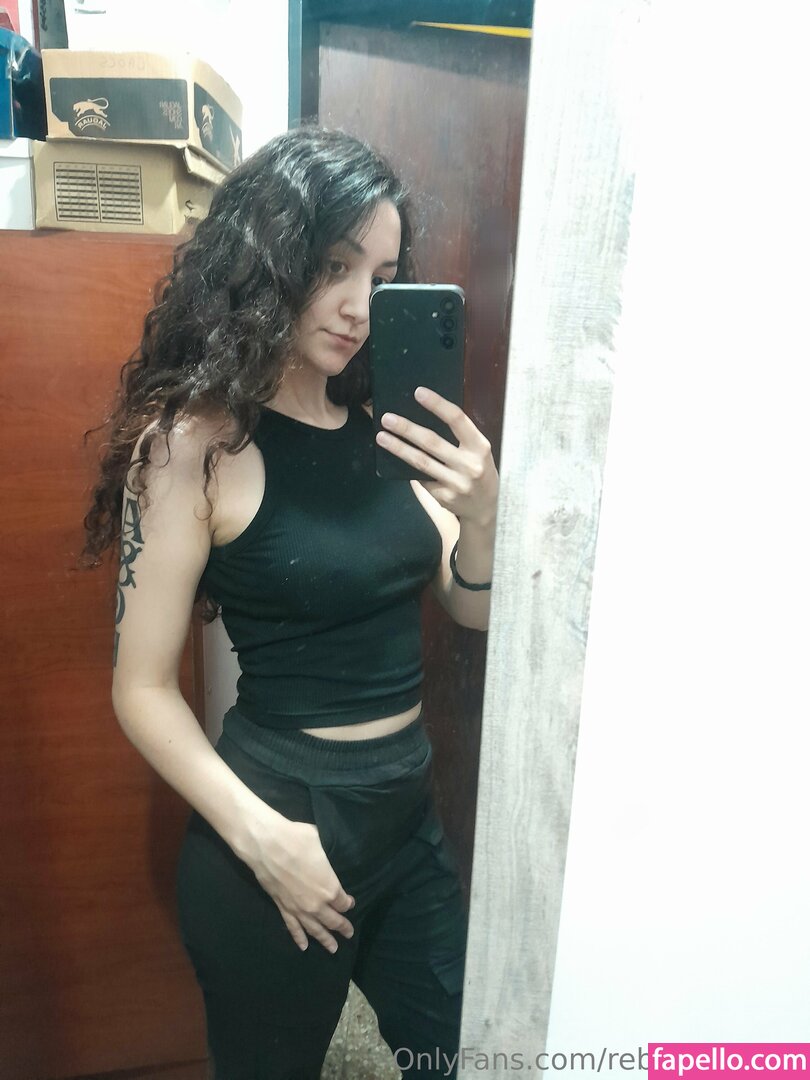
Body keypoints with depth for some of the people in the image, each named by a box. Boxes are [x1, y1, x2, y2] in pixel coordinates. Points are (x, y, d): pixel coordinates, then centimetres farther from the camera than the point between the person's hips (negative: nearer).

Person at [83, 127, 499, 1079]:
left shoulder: (380, 423, 0)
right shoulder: (195, 439, -16)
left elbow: (473, 610, 2)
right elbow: (143, 690, -12)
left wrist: (480, 516, -16)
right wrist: (261, 838, -18)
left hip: (409, 810, 6)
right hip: (282, 823, -5)